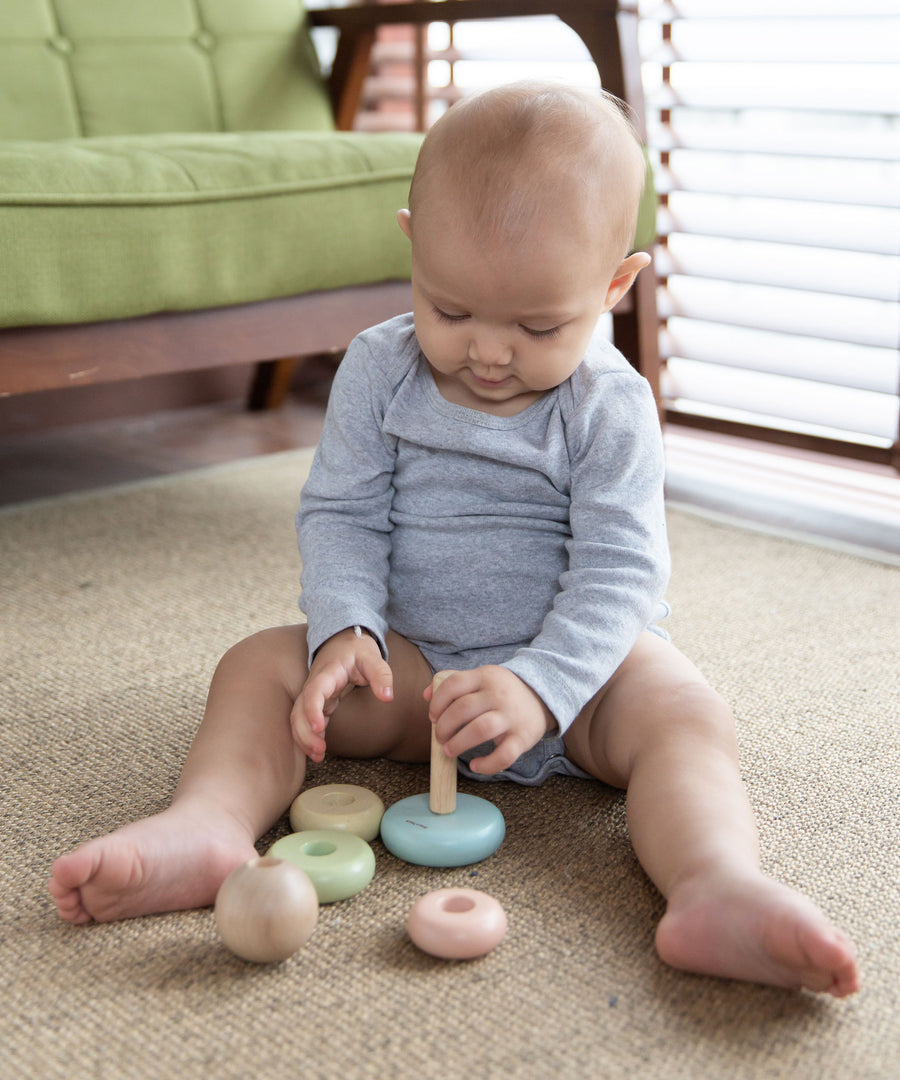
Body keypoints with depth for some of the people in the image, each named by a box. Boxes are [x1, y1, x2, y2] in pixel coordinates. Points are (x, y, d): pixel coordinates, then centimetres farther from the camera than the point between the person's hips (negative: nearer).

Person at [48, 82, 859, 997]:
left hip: (578, 661, -2)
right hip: (413, 659, 3)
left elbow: (619, 572, -17)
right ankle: (207, 825, -37)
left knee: (687, 714, -31)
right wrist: (344, 631, -22)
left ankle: (717, 888, -55)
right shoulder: (379, 371, -4)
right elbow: (340, 516, -3)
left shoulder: (610, 407, -13)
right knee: (260, 665, -15)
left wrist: (540, 685, -34)